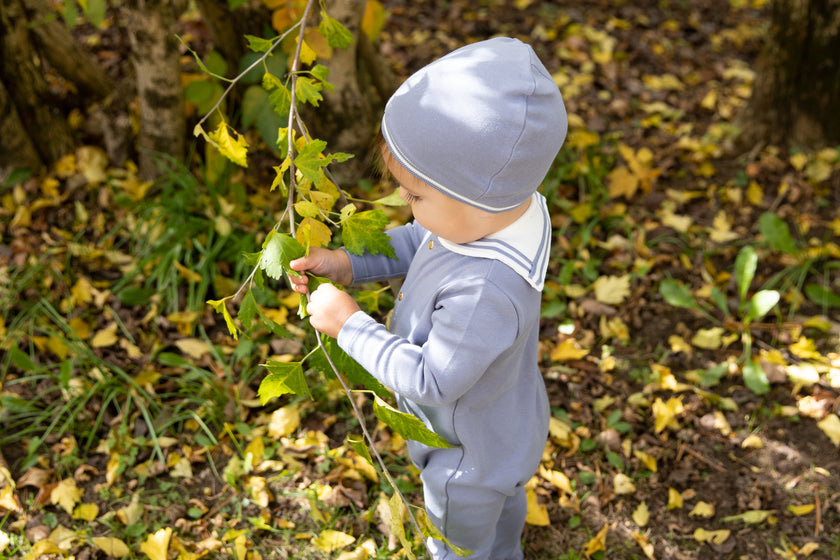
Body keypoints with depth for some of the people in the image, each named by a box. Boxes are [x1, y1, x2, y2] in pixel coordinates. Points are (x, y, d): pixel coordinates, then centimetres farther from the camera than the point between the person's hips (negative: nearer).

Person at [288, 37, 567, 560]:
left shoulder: (486, 292, -49)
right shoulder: (504, 203, -23)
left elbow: (430, 379, -35)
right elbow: (419, 242, -4)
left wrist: (350, 325, -27)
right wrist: (348, 262, -14)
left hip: (471, 448, -8)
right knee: (502, 499, 39)